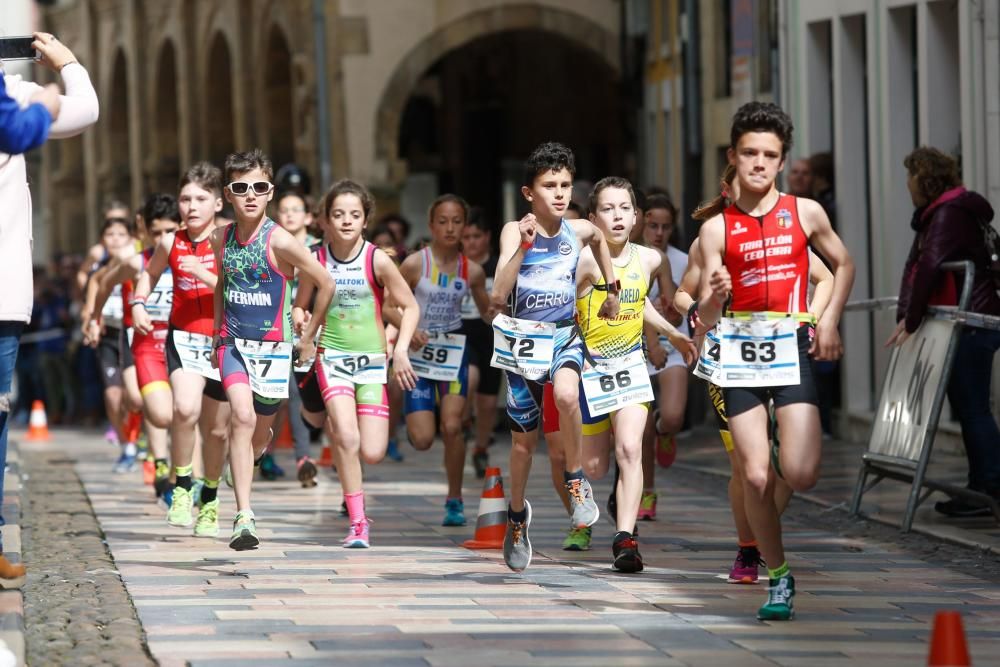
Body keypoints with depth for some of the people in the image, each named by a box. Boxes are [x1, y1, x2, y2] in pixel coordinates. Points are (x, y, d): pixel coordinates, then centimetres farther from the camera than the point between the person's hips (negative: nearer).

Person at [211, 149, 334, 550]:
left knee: (259, 434, 11)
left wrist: (308, 337, 2)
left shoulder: (279, 241, -13)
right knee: (242, 416, -21)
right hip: (233, 343, 1)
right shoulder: (221, 239, 1)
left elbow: (325, 284, -6)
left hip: (273, 347, -1)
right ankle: (244, 517, -24)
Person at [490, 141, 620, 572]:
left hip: (565, 335, 1)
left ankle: (576, 482, -12)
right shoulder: (515, 231, -12)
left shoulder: (578, 231, -2)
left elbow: (599, 240, 26)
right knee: (524, 439, 9)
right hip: (525, 338, -1)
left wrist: (611, 287, 25)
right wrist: (523, 246, -33)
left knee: (567, 394, -33)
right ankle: (517, 513, 34)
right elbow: (498, 297, -25)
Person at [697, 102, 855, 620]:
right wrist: (715, 295, -22)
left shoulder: (804, 213, 4)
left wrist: (829, 321, 6)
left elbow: (844, 264, 20)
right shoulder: (717, 229, 3)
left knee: (799, 475, -14)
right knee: (756, 477, -6)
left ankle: (805, 437, 24)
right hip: (741, 352, 1)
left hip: (792, 348, -1)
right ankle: (779, 576, 13)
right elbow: (705, 318, 1)